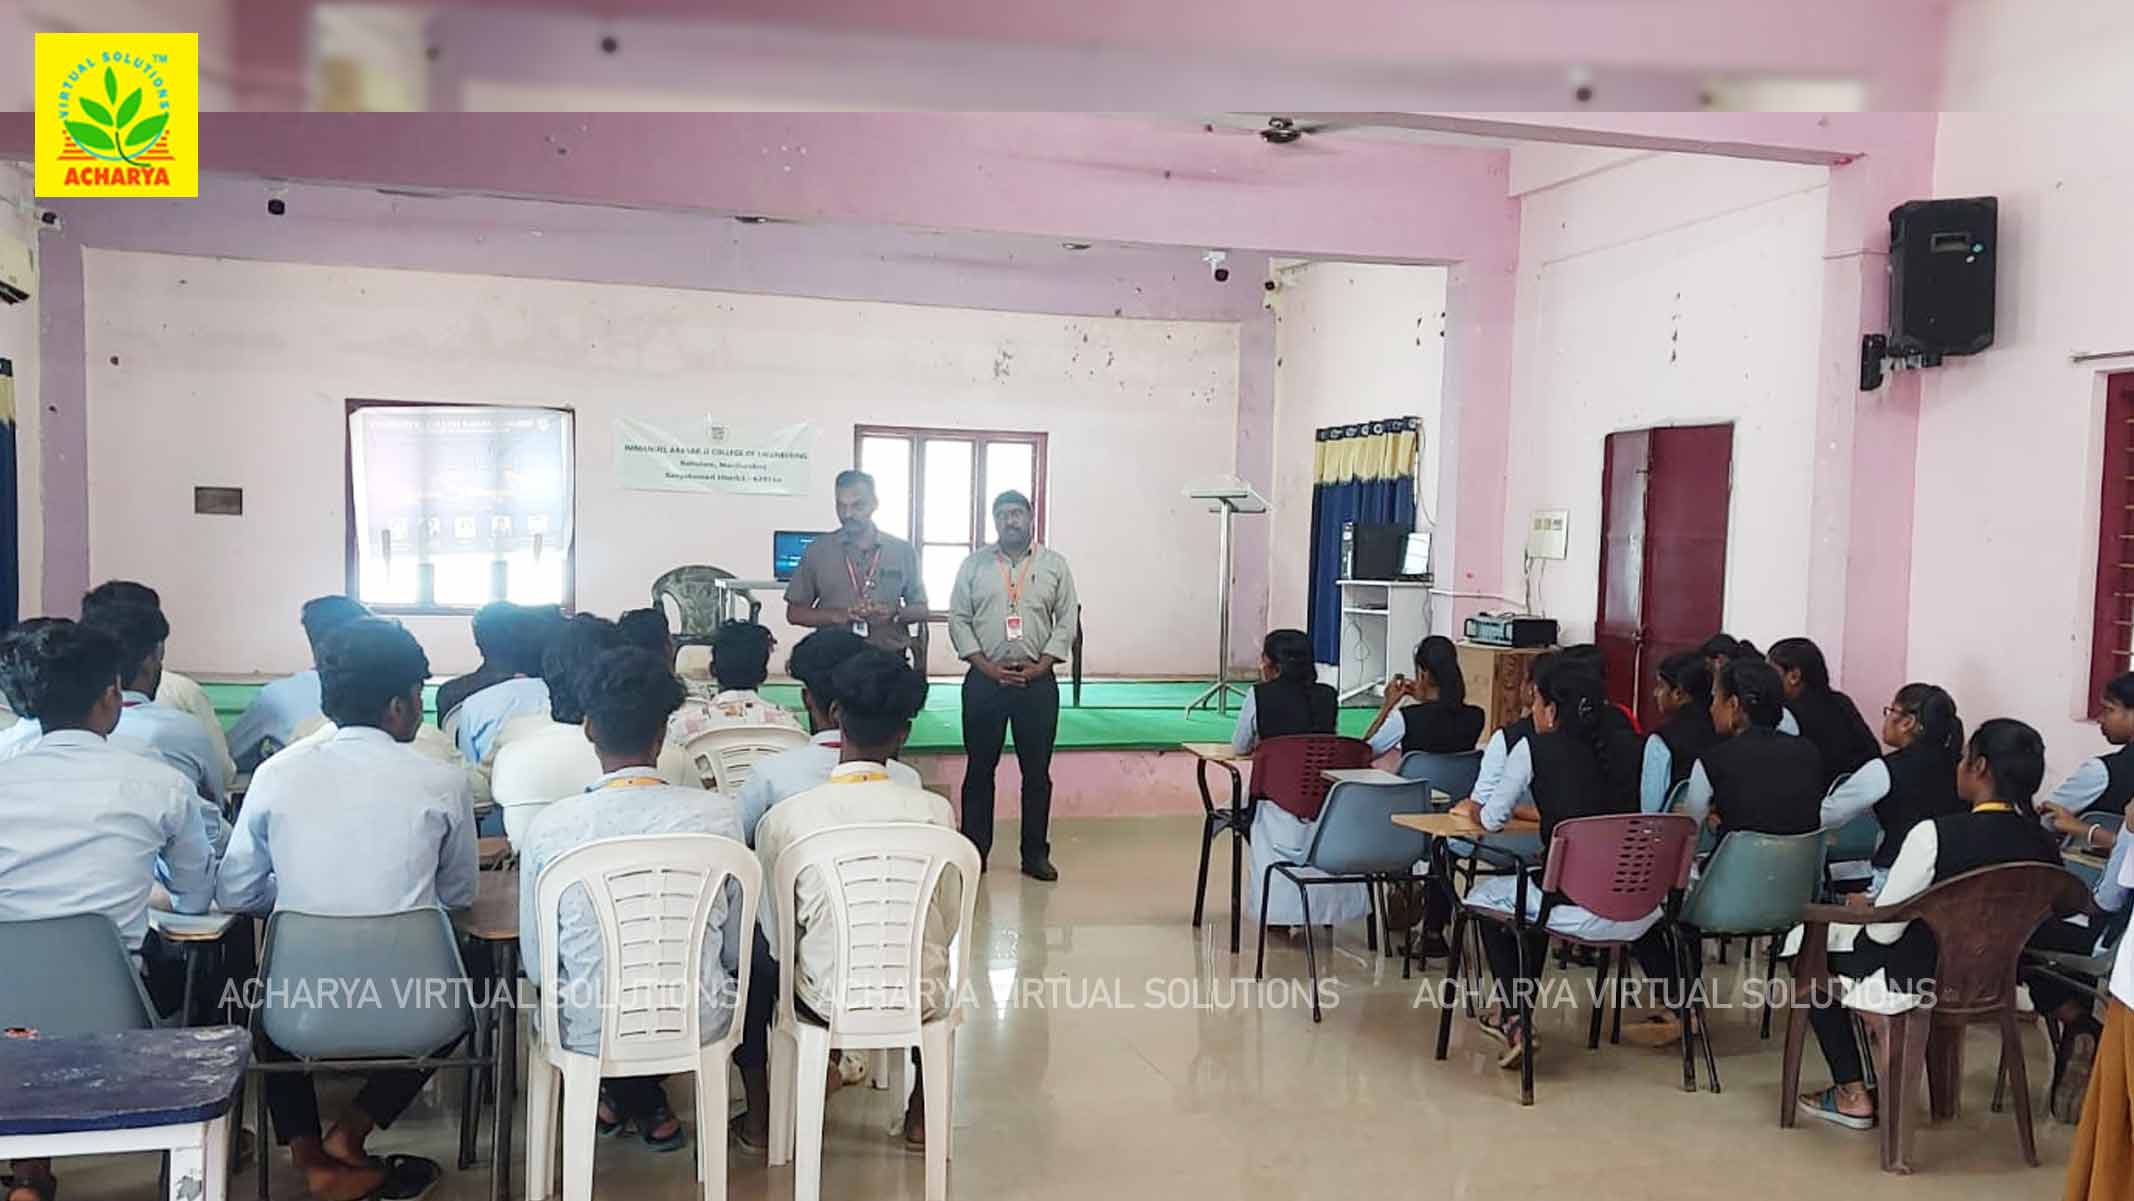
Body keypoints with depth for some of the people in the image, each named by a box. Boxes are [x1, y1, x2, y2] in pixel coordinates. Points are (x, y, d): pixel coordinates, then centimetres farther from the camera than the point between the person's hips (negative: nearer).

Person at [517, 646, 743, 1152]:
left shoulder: (549, 826, -16)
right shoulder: (717, 814, -16)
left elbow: (538, 967, -6)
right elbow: (735, 950, -5)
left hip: (590, 1034, 1)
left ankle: (621, 1097, 32)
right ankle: (647, 1106, 33)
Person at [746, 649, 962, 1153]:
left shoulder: (784, 817, -15)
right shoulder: (935, 811, -13)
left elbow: (775, 927, -5)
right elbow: (947, 922, -1)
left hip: (827, 998, -1)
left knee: (752, 958, 29)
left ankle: (758, 1115, 35)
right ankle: (920, 1115, 39)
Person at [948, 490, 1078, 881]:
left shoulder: (1054, 564, 5)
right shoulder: (974, 565, 6)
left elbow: (1067, 620, 3)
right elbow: (958, 619, 2)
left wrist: (1041, 666, -9)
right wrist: (987, 666, -9)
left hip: (1037, 681, 0)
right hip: (984, 679, 0)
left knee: (1037, 771, 5)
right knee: (979, 768, 5)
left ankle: (1035, 854, 14)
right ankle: (974, 852, 14)